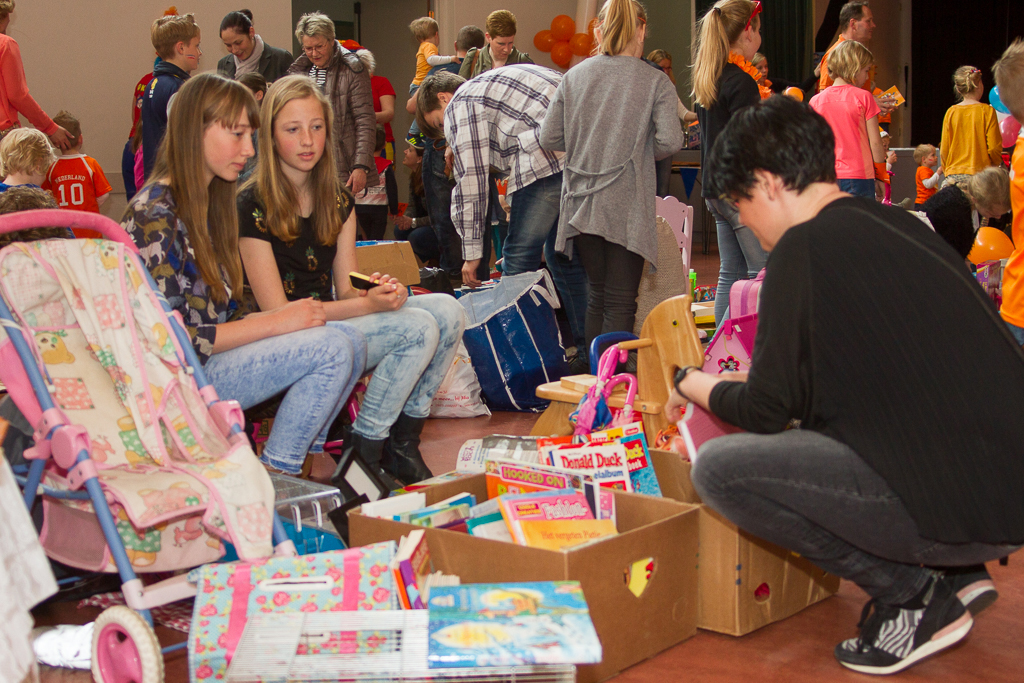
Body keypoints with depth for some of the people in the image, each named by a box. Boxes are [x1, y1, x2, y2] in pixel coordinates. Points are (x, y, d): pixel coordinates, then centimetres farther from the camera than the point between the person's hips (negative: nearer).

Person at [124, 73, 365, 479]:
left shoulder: (210, 204, 14)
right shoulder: (155, 214, -15)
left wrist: (285, 314, -3)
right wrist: (276, 322, -17)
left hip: (209, 357, 9)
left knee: (352, 344, -5)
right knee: (331, 350, -20)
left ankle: (300, 465, 2)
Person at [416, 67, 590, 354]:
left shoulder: (460, 106, 7)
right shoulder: (495, 82, 34)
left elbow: (472, 179, 0)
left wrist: (472, 252, 3)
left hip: (549, 161, -9)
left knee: (520, 258, 0)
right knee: (564, 256, 16)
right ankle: (585, 349, 19)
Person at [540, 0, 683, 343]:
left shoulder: (573, 77, 6)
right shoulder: (656, 82, -3)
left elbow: (549, 138, 4)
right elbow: (669, 141, -12)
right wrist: (639, 153, 8)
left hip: (581, 204, 4)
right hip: (626, 208, -4)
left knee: (597, 297, 16)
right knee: (621, 303, 0)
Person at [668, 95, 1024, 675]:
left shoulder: (807, 247, -10)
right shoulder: (895, 224, 14)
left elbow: (766, 411, -6)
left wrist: (692, 383, 15)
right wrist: (732, 382, 33)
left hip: (965, 505, -9)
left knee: (718, 468, -10)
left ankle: (916, 594, 1)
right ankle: (954, 573, 16)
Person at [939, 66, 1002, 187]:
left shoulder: (951, 112, 5)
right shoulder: (987, 111, -3)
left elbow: (944, 149, 8)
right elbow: (994, 148, -4)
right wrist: (996, 165, 15)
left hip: (953, 176, 3)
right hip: (979, 176, -3)